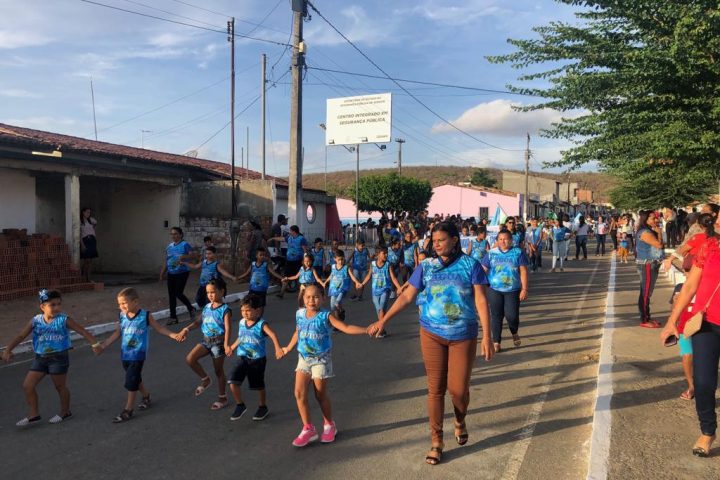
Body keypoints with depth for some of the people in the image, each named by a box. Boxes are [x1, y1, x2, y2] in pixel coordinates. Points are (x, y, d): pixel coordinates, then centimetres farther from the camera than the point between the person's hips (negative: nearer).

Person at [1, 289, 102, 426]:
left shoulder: (64, 320, -10)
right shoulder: (36, 321, 0)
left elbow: (82, 331, -11)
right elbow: (21, 336, 5)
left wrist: (94, 343, -19)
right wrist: (8, 350, -3)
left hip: (59, 357, -4)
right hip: (40, 358, 4)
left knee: (60, 386, 9)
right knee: (27, 386, 3)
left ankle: (65, 412, 28)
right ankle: (34, 414, 17)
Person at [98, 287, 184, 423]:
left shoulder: (145, 316, -12)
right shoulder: (122, 316, 0)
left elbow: (159, 328, -1)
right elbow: (117, 333, 11)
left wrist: (174, 335, -11)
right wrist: (103, 346, 9)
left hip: (138, 355, -5)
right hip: (125, 355, 5)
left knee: (131, 382, -5)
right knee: (135, 379, 18)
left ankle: (128, 410, 6)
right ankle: (146, 396, 42)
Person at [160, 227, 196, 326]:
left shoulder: (185, 244, -8)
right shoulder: (169, 246, 10)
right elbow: (166, 261, 16)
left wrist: (184, 257, -38)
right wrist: (162, 273, 15)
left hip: (182, 273, -6)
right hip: (171, 274, 6)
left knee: (178, 293, -9)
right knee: (171, 295, 5)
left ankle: (191, 309, 17)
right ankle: (173, 317, 13)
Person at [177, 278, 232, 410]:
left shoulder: (225, 309, -14)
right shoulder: (207, 307, 6)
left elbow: (227, 328, -22)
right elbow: (199, 322, 11)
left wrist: (226, 345, -34)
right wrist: (187, 328, -7)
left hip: (218, 341, -6)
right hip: (206, 340, 6)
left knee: (218, 370, 6)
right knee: (190, 358, -13)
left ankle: (222, 398, 25)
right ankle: (205, 380, 11)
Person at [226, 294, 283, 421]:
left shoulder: (261, 324, -16)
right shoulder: (241, 323, 2)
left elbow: (272, 335, -33)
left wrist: (278, 348, -49)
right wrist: (232, 348, 33)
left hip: (258, 359, -4)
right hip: (242, 358, 4)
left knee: (259, 386, 12)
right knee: (233, 383, -11)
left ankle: (263, 407, 36)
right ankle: (240, 405, 12)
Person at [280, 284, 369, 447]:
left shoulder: (326, 316, -17)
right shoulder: (299, 314, -2)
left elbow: (346, 328, -26)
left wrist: (367, 329, -40)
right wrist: (288, 348, 30)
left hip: (321, 360, -4)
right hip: (303, 359, 4)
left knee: (321, 395, 7)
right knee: (299, 394, -2)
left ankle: (329, 425, 30)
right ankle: (308, 429, 12)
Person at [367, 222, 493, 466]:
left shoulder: (470, 265, -4)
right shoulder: (426, 266, 1)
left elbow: (480, 301, -7)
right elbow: (407, 296, 3)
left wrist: (486, 337, -13)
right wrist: (383, 320, 0)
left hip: (463, 336, -1)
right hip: (432, 335, 1)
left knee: (459, 388, 4)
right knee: (435, 388, 4)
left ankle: (460, 421, 38)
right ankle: (436, 441, 18)